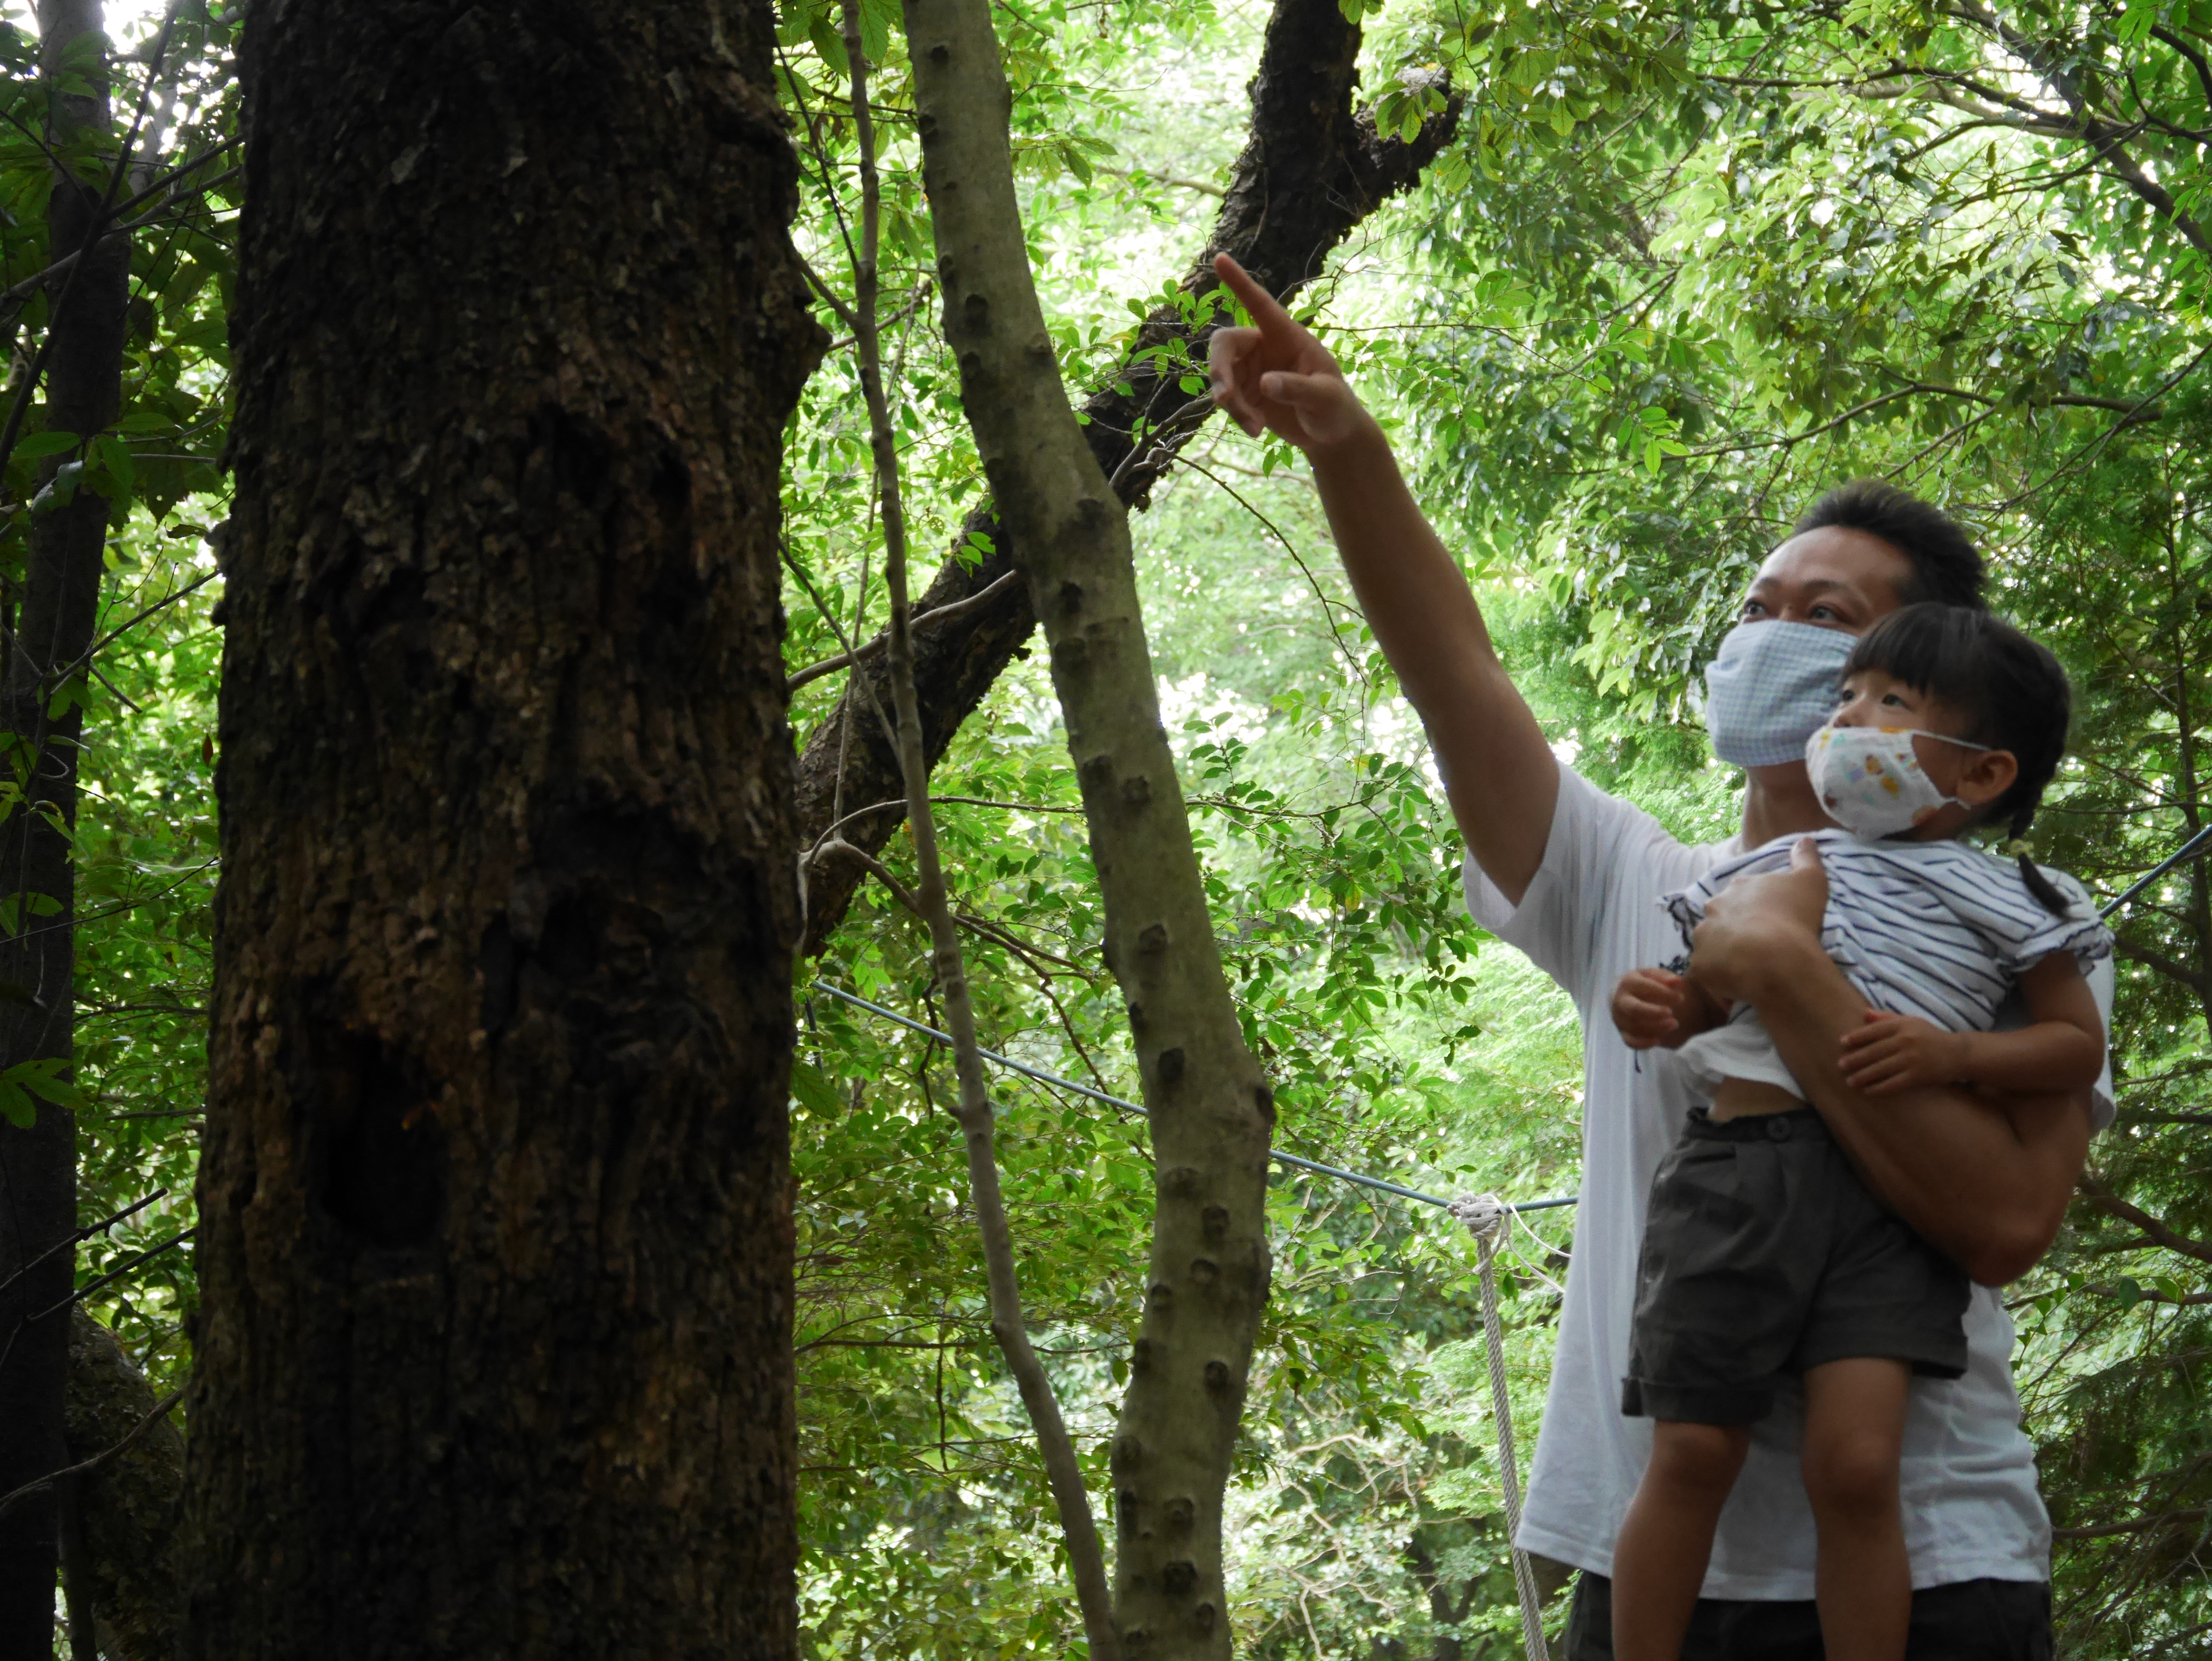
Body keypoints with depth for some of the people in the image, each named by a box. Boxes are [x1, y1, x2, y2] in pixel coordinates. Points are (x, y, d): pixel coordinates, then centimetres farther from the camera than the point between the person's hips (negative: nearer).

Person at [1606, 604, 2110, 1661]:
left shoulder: (1998, 899, 10)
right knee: (1692, 1453, -2)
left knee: (1856, 1463, -15)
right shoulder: (1770, 867, 20)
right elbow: (1706, 999, 27)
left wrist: (1949, 1053, -8)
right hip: (1739, 1167, 3)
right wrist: (1657, 1011, 3)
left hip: (1888, 1191, -3)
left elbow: (2078, 1044, 9)